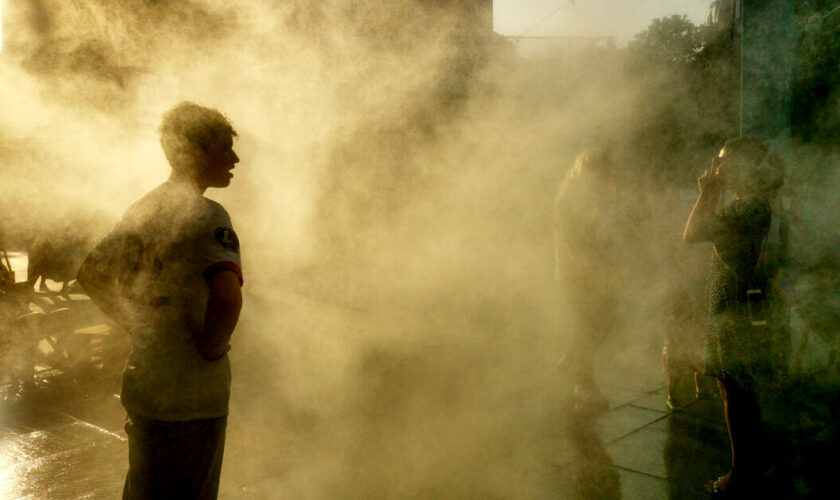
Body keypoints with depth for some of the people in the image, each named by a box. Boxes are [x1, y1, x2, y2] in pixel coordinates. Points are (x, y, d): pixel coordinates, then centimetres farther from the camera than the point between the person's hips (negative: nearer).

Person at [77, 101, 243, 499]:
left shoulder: (142, 209, 7)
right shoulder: (206, 215, -18)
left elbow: (90, 274, 18)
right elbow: (226, 298, -33)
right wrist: (213, 346, -16)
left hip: (141, 383, 8)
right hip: (192, 394, -7)